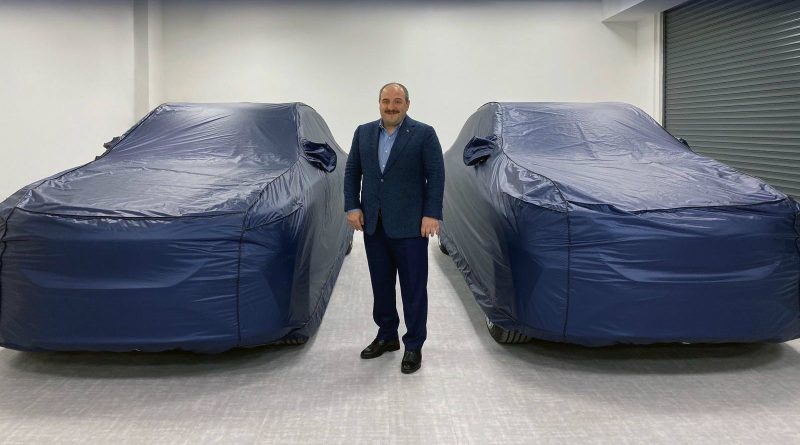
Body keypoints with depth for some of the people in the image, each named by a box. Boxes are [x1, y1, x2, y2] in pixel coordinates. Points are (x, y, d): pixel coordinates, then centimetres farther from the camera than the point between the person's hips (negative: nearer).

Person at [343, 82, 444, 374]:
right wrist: (353, 207, 2)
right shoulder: (363, 133, 10)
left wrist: (431, 215, -13)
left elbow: (436, 175, -6)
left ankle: (414, 346, 10)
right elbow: (352, 171, 11)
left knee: (413, 287, 2)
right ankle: (387, 336, 28)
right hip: (373, 224, 5)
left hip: (409, 225, -4)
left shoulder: (424, 134, -4)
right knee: (381, 284, 14)